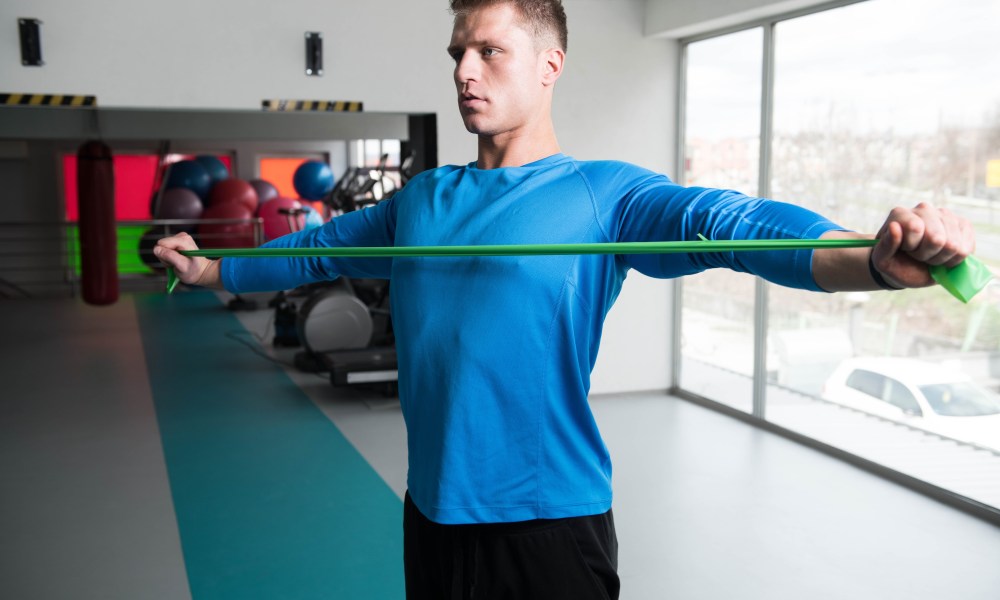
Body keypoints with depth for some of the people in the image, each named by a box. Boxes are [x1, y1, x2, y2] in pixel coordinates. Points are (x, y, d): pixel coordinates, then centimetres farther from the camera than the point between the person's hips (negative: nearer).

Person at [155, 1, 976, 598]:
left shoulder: (602, 194, -10)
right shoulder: (423, 199, 7)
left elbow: (728, 222, -26)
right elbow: (320, 248, 19)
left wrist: (872, 259, -42)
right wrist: (211, 269, 25)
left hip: (548, 519, -5)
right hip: (432, 512, 5)